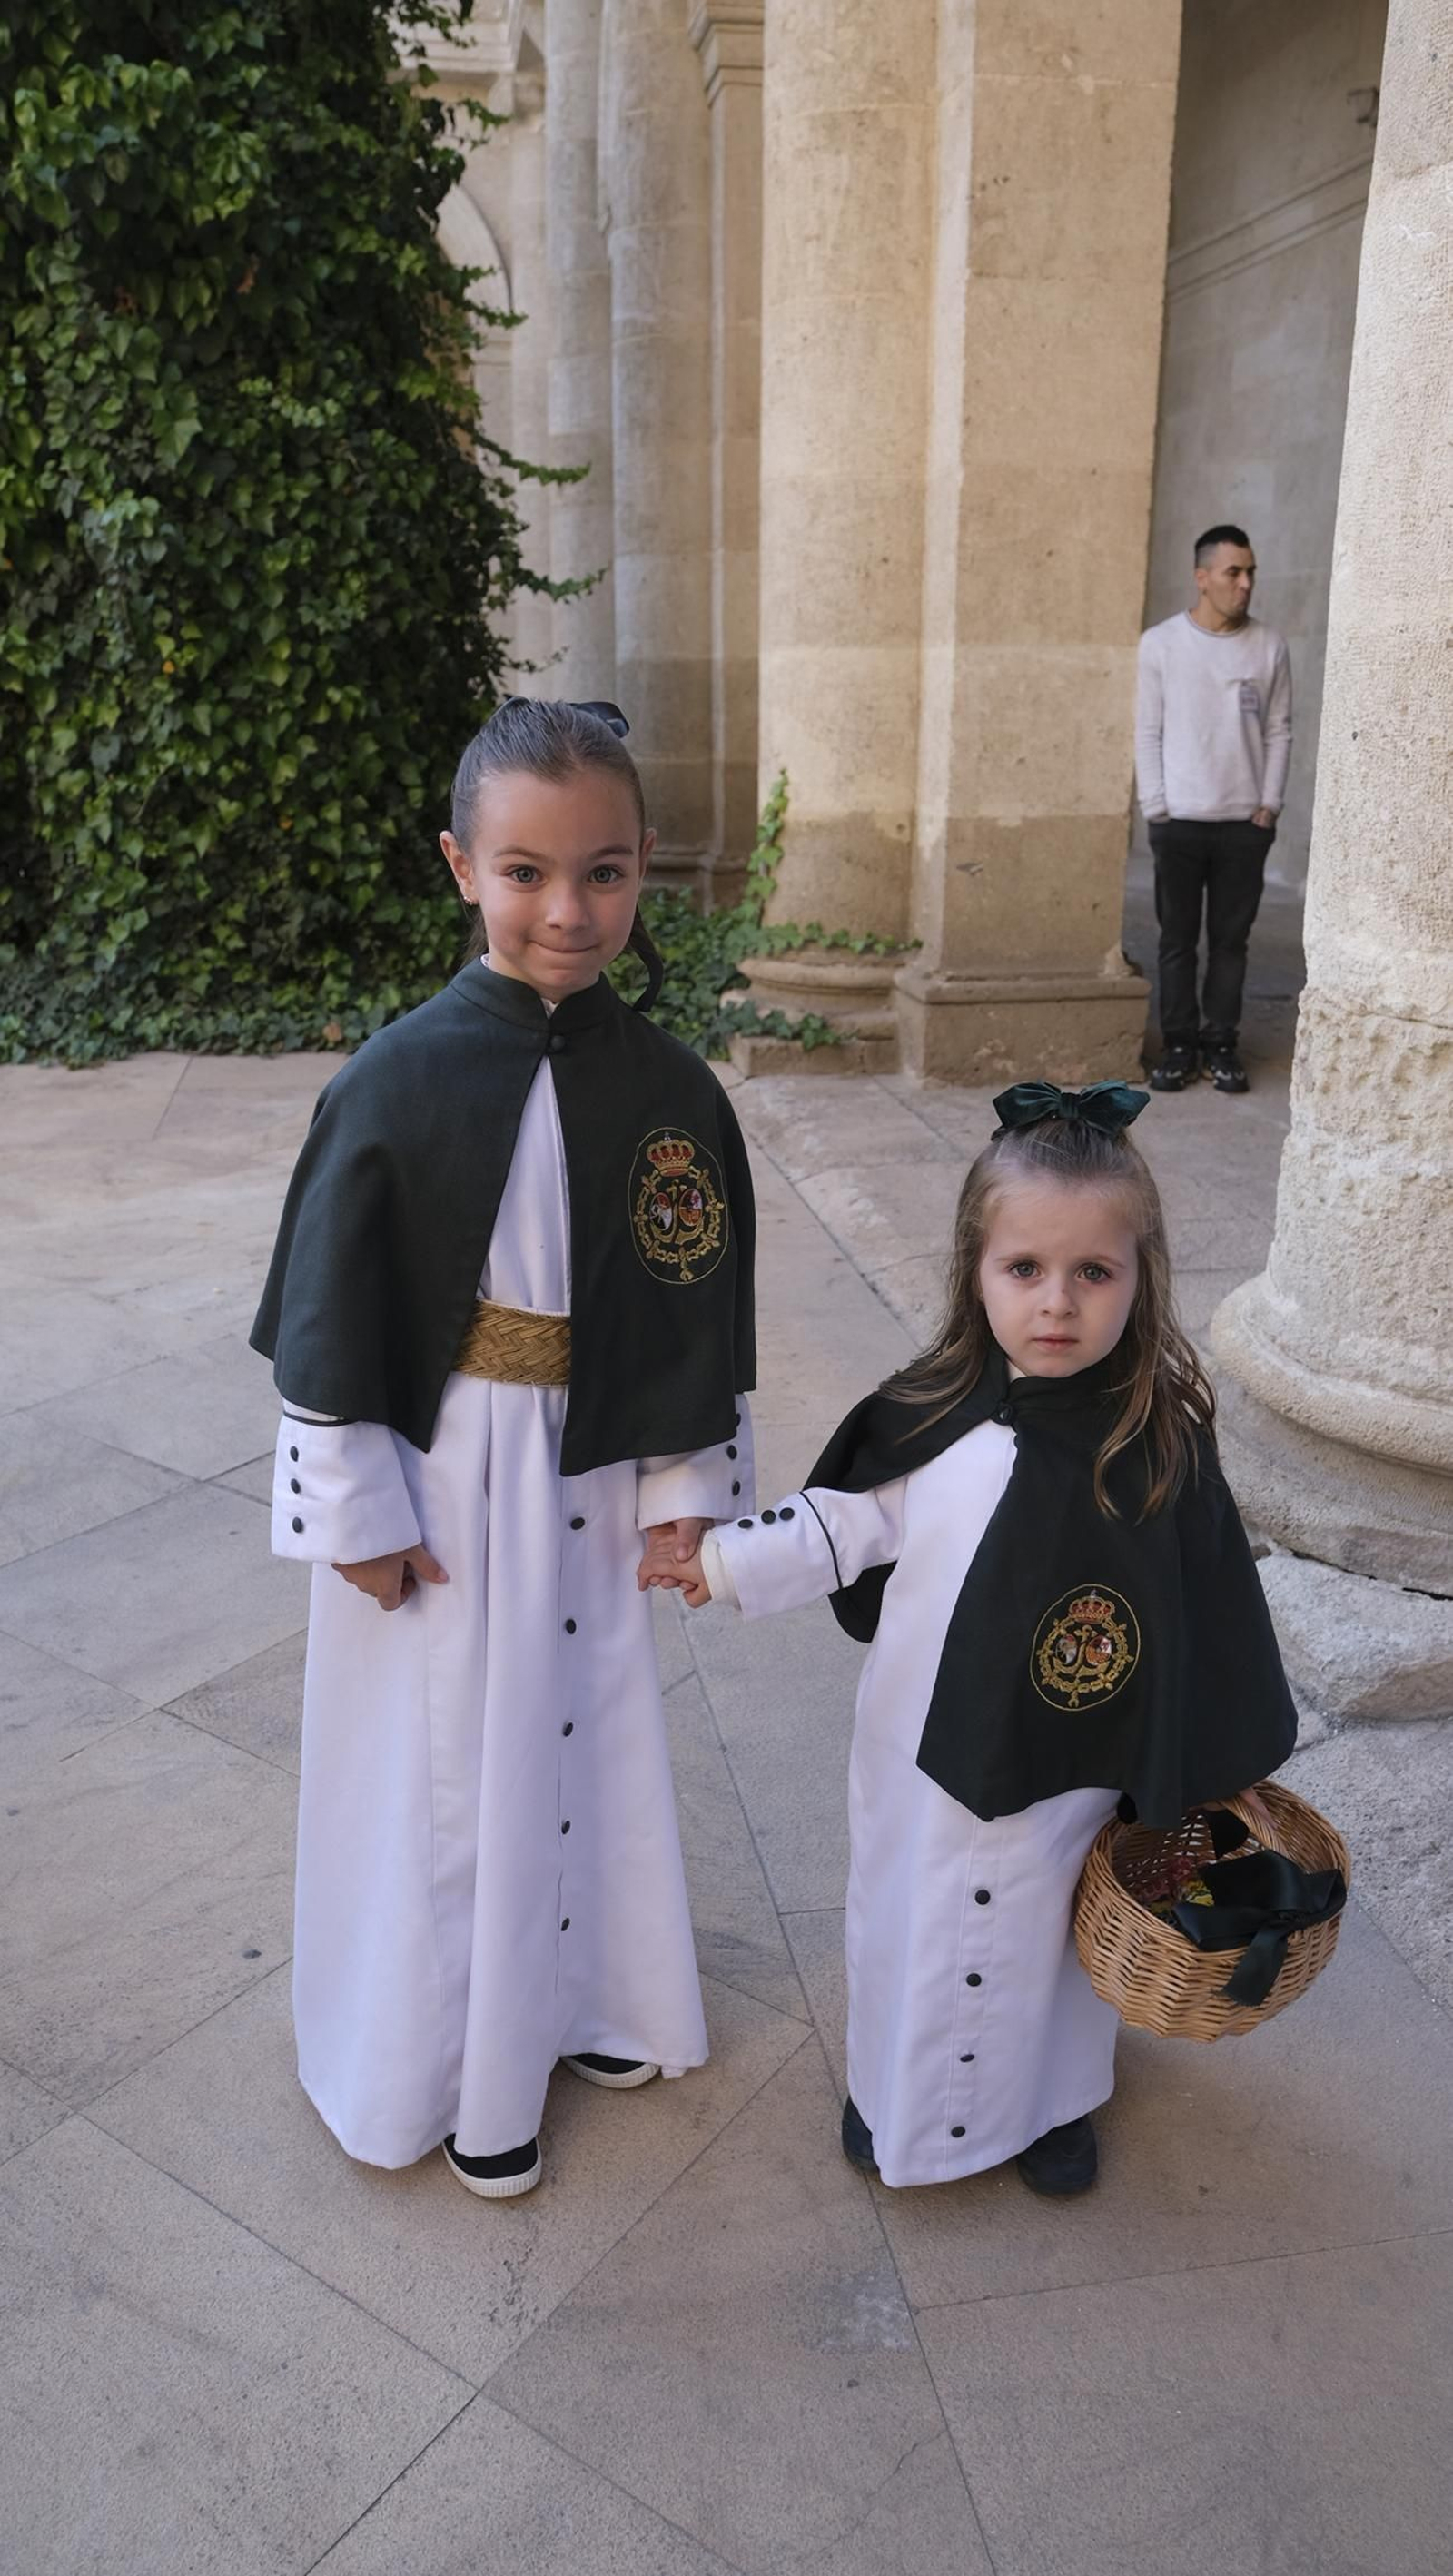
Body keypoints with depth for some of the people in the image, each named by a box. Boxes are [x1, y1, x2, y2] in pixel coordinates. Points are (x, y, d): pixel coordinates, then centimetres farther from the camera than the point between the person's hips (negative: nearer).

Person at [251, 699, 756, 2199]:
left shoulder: (670, 1090, -7)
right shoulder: (398, 1081, -16)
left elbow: (701, 1312, 1)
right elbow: (328, 1313, -10)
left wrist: (685, 1486, 3)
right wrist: (358, 1509, -8)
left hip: (589, 1477, 3)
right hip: (433, 1481, -3)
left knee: (583, 1737, 19)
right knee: (439, 1764, 12)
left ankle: (579, 1995, 45)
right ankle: (441, 2058, 36)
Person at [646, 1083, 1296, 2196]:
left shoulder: (1160, 1446, -19)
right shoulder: (935, 1415, -15)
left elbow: (1207, 1626, -10)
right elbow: (853, 1518, 1)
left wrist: (1195, 1789, -4)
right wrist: (730, 1561, -6)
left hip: (1067, 1768, -1)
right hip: (922, 1751, 2)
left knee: (1049, 1931, 21)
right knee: (909, 1918, 22)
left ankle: (1054, 2098, 51)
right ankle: (898, 2089, 51)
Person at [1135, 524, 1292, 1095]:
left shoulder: (1269, 646, 3)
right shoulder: (1161, 643, -1)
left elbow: (1278, 732, 6)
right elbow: (1148, 733, -1)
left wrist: (1268, 807, -1)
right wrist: (1156, 811, -6)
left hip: (1245, 822, 1)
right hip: (1179, 820, -1)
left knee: (1231, 939, 5)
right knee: (1177, 940, 3)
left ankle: (1221, 1043, 14)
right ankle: (1179, 1045, 12)